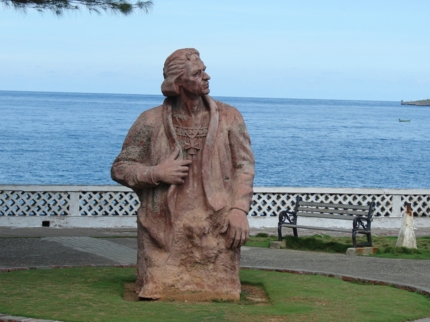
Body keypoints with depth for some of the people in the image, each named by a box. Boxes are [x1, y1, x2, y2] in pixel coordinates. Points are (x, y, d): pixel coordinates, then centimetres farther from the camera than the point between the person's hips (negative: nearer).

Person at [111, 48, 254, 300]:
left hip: (214, 230, 1)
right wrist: (156, 174, -10)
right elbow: (120, 168, 7)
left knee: (219, 296, -2)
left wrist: (239, 209, -10)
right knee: (161, 297, -2)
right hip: (164, 233, 0)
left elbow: (244, 166, 4)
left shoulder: (229, 117, 6)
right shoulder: (151, 121, 3)